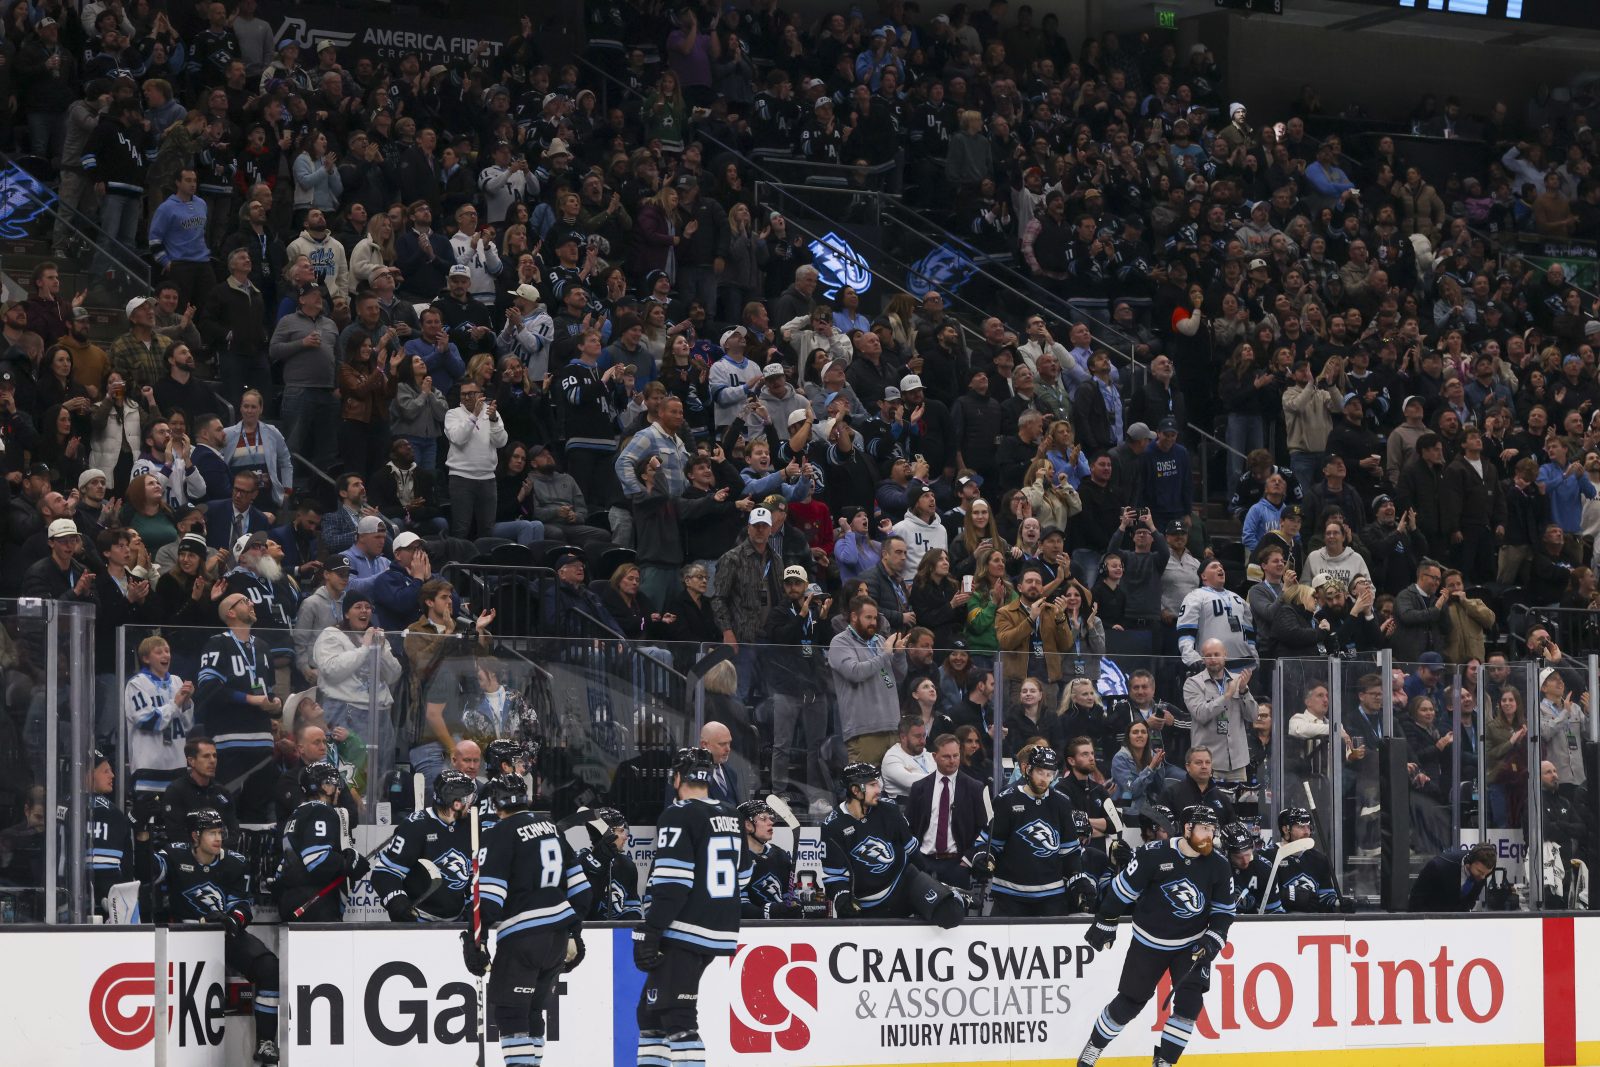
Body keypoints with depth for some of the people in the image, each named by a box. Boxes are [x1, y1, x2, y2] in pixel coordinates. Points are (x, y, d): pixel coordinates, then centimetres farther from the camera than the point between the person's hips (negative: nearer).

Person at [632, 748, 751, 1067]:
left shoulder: (678, 816, -12)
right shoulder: (730, 816, 14)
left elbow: (671, 881, -19)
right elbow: (742, 875, 23)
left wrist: (650, 931, -17)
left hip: (685, 931, -9)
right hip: (721, 930, 9)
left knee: (676, 1016, -11)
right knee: (652, 1007, 17)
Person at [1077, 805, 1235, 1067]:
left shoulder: (1218, 867, -8)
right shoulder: (1155, 855, -19)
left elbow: (1224, 910, 2)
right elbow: (1123, 888, -8)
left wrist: (1212, 942, -12)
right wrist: (1105, 924, -2)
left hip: (1192, 944, 3)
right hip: (1149, 942, -2)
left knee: (1189, 1001, -14)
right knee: (1129, 1002, 5)